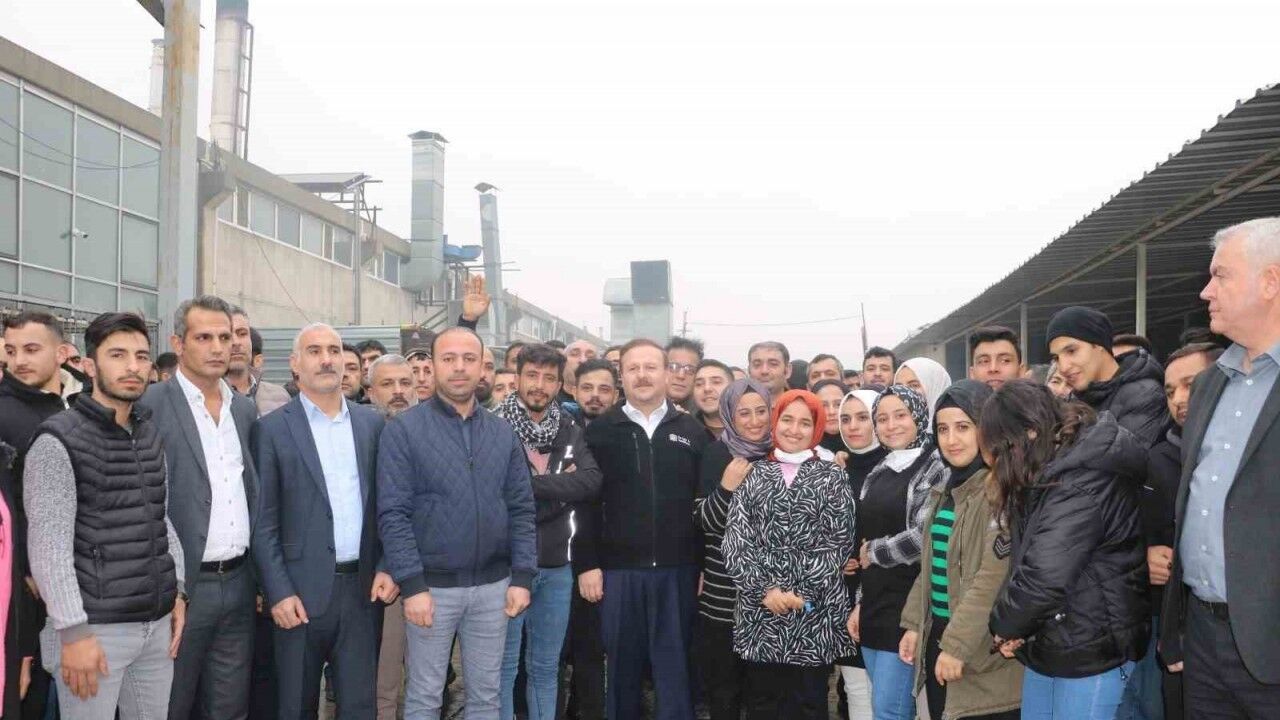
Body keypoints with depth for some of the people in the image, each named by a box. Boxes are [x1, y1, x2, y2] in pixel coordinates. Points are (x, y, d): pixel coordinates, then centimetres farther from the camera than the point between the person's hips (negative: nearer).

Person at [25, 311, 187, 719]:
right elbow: (48, 547, -14)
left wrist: (177, 592, 10)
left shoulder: (152, 435, 10)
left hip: (157, 623, 6)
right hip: (95, 627, -6)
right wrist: (74, 631, -17)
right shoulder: (58, 440, -9)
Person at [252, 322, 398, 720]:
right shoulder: (272, 429, -3)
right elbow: (263, 521, -5)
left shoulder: (372, 422, 7)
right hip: (302, 590, -2)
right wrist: (278, 592, -10)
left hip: (364, 587, 3)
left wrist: (387, 567, -1)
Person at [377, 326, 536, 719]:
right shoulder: (403, 429, -6)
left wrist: (522, 577, -2)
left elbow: (521, 508, 6)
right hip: (432, 585, -3)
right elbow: (393, 513, -10)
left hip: (493, 584, 3)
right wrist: (412, 585, -16)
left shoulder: (503, 432, 6)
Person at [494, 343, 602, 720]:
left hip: (556, 567, 4)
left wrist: (532, 484, -16)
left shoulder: (570, 431, 6)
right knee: (503, 667, 6)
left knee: (546, 667, 15)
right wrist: (562, 490, -13)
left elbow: (592, 481, -10)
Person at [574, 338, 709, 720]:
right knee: (622, 666, 10)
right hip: (618, 568, 0)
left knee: (675, 667, 7)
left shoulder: (692, 430, 6)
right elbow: (585, 501, 0)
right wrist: (586, 563, -5)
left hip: (677, 569, 1)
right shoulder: (600, 430, 3)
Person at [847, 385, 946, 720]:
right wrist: (860, 603, 15)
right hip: (875, 606, 7)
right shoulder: (878, 473, 14)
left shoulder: (936, 468, -8)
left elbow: (924, 536, -20)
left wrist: (873, 552, -5)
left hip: (909, 607, -7)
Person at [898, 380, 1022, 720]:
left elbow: (994, 577, -21)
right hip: (936, 634, 8)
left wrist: (958, 644, -21)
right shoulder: (946, 487, 12)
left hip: (982, 648, -8)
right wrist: (914, 624, 12)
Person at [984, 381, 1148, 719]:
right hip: (1048, 640, 9)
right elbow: (1025, 561, 8)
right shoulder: (1053, 472, 7)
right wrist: (1010, 626, -6)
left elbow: (1043, 578, -29)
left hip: (1090, 648, -9)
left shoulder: (1082, 481, -24)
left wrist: (1004, 626, -11)